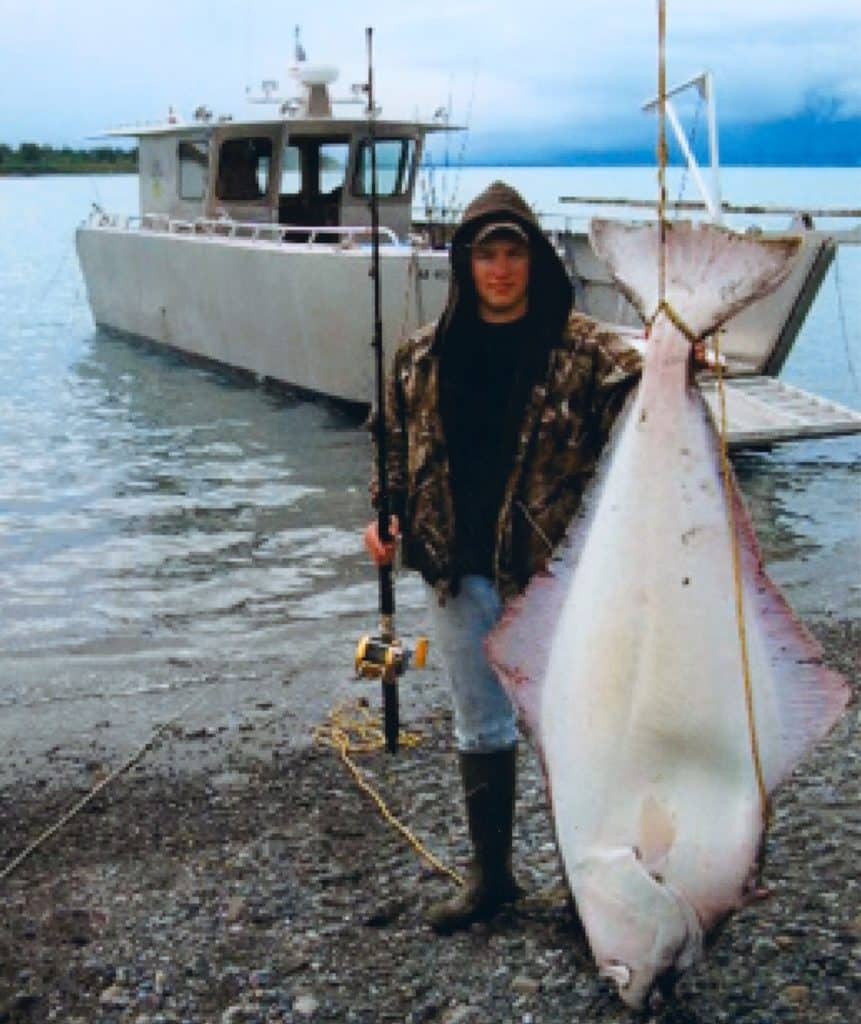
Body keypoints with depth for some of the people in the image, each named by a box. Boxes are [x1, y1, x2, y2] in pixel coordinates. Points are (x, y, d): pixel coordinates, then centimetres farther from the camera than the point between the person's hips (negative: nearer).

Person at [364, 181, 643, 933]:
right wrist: (390, 520, 0)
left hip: (552, 574, -4)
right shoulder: (424, 356, 5)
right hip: (461, 574, 4)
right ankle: (491, 875, 33)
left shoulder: (586, 354, -7)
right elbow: (400, 451, 15)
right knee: (479, 728, 16)